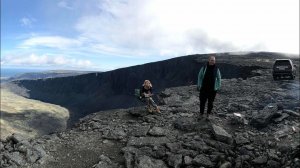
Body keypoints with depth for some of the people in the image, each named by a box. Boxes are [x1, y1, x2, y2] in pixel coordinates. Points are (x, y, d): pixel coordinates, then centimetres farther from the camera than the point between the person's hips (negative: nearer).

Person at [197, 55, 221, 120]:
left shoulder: (216, 69, -1)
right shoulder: (203, 68, -2)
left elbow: (219, 78, 8)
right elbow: (199, 77, 4)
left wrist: (218, 87, 2)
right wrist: (198, 85, 1)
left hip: (212, 89, 0)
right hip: (203, 89, 0)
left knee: (210, 103, 8)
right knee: (202, 102, 6)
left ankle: (208, 115, 24)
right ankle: (201, 114, 23)